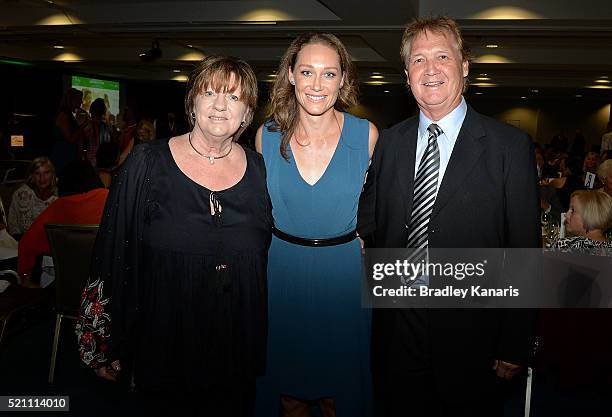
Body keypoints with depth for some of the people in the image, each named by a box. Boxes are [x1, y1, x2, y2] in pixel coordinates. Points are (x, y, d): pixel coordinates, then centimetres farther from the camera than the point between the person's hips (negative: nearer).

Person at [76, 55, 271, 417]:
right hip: (164, 343, -2)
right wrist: (108, 346, -3)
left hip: (238, 348, 2)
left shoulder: (258, 170, 0)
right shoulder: (147, 163, -7)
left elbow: (271, 258, 7)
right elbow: (114, 257, -4)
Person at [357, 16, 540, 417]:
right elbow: (369, 224, 8)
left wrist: (515, 345, -7)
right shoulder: (389, 142, 4)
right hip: (396, 335, 3)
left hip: (470, 338, -3)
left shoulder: (511, 145, -7)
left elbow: (524, 252, -7)